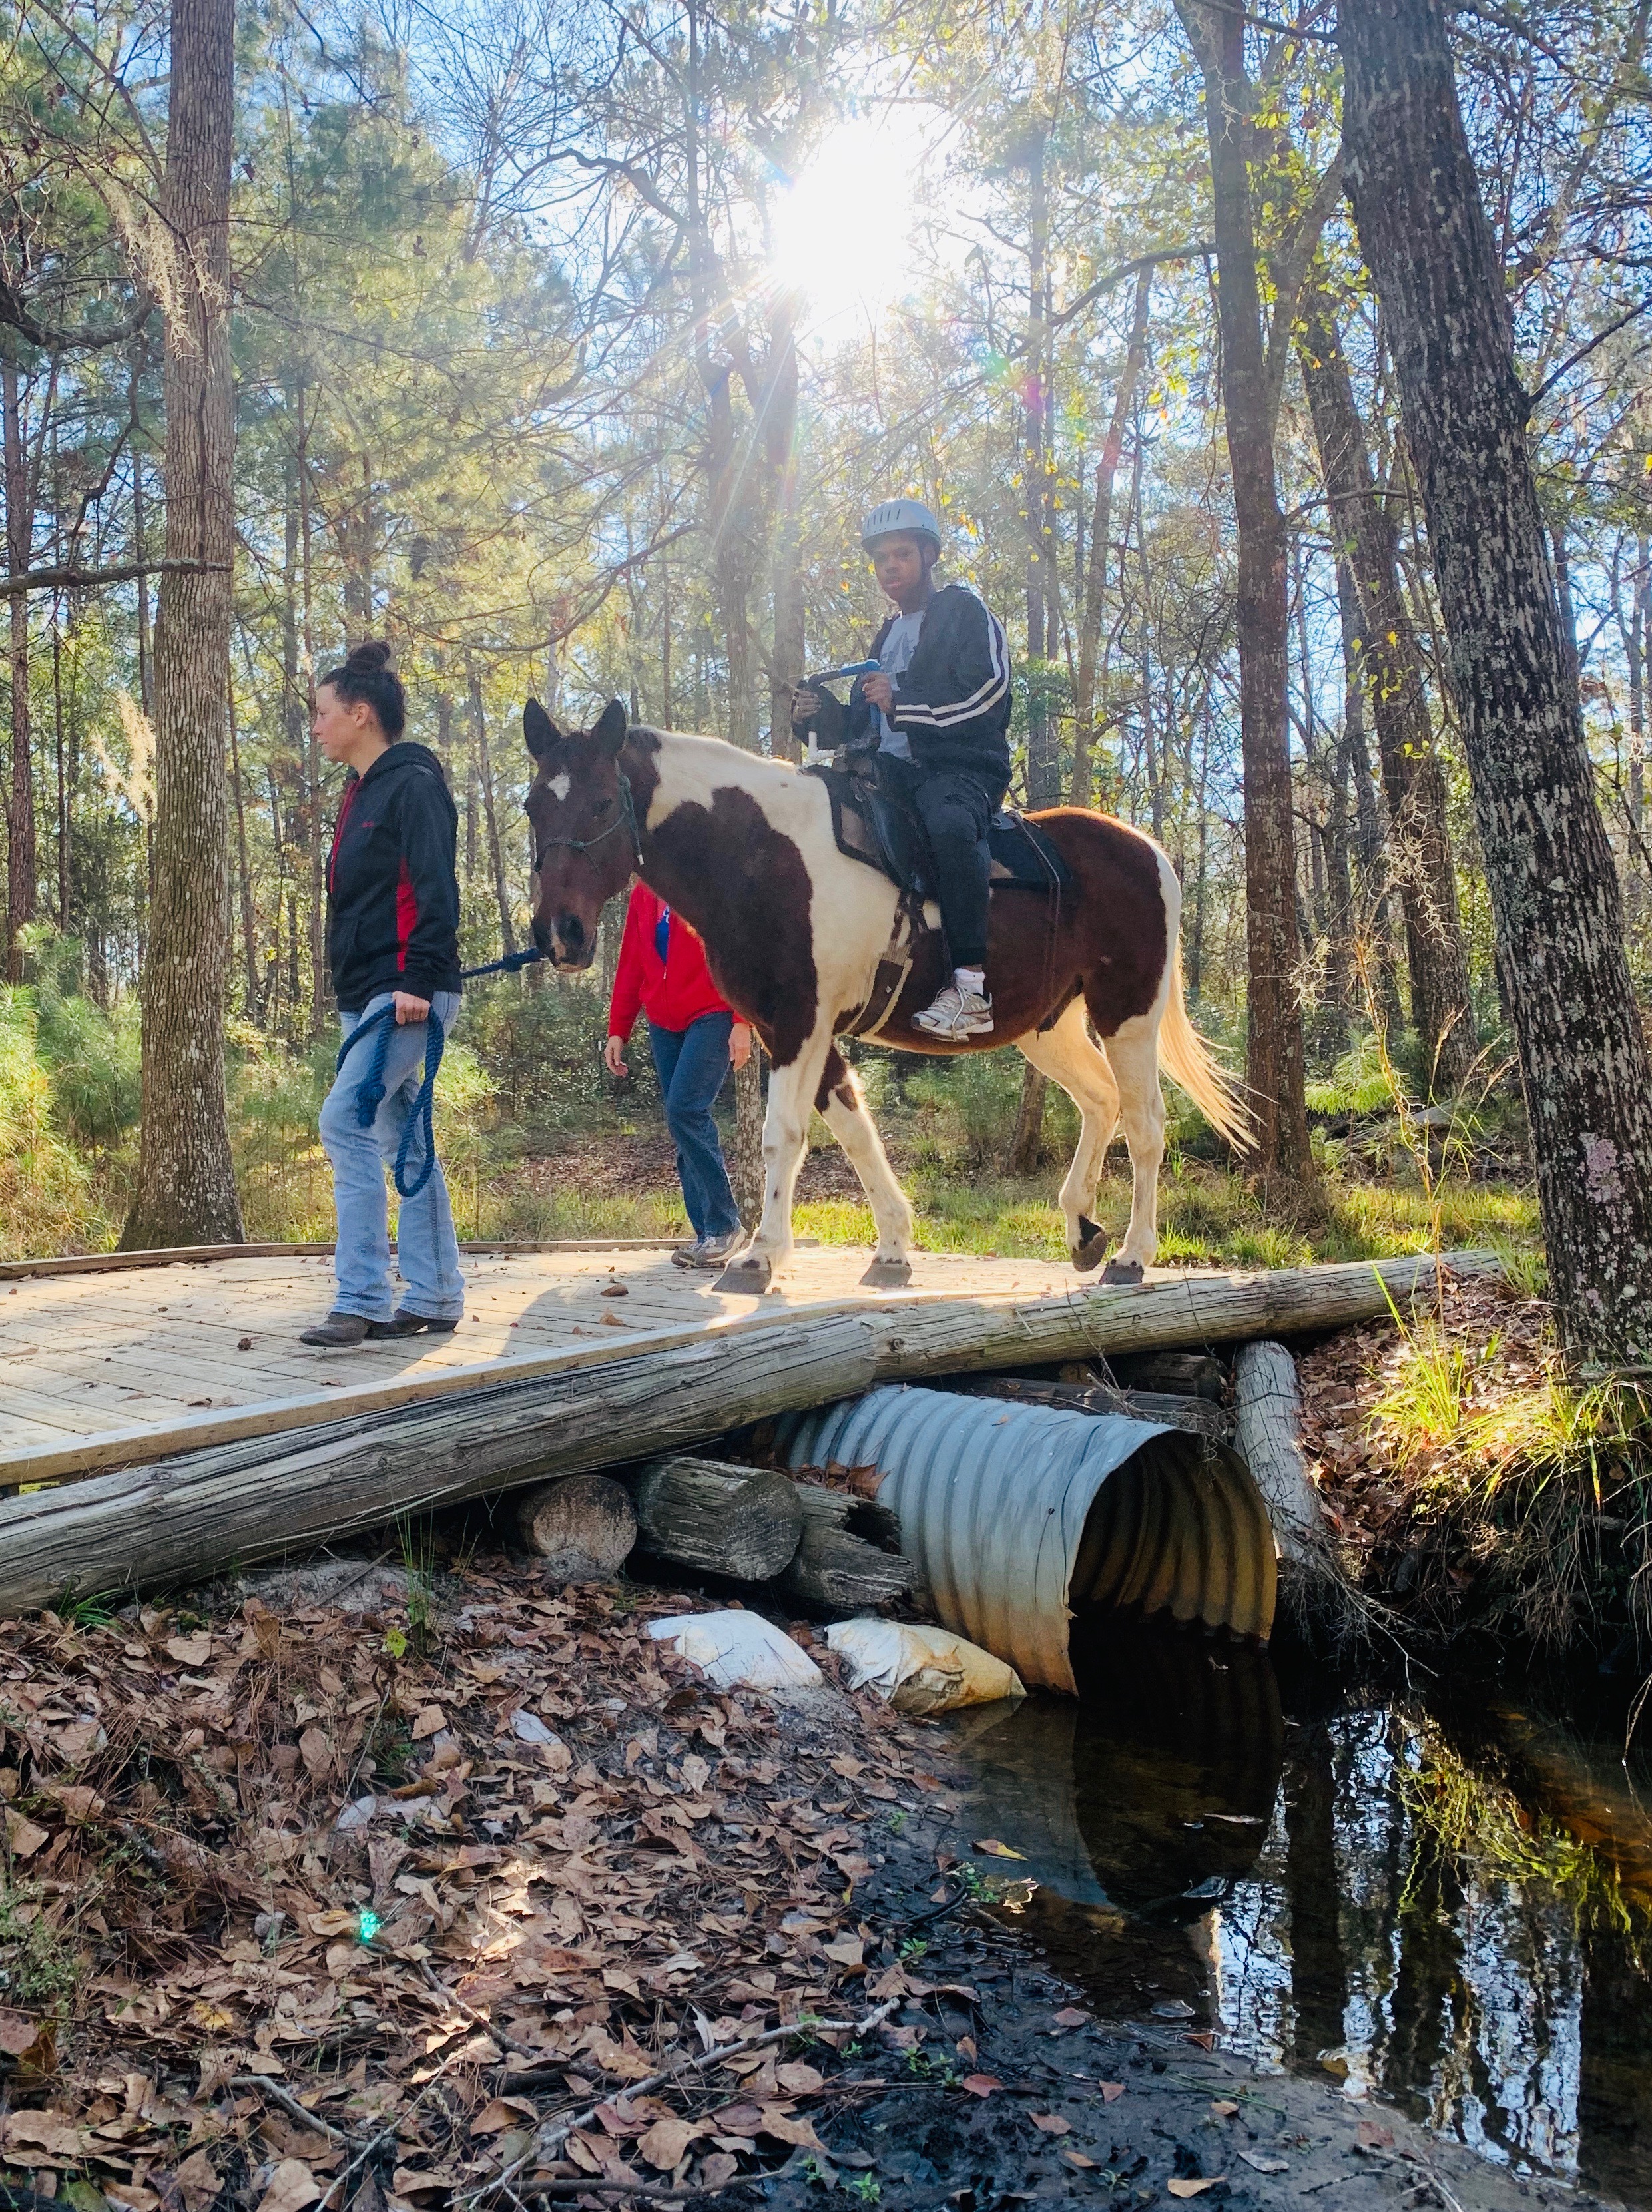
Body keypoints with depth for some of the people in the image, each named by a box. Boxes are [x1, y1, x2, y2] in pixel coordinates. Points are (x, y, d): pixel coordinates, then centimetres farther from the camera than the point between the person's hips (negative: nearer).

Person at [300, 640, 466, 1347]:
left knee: (346, 1122, -16)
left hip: (407, 994, -10)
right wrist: (354, 994, 19)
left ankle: (363, 1300, -13)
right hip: (366, 996, 10)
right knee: (402, 1139, 9)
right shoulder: (361, 793, 20)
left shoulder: (413, 785, -8)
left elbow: (436, 890, -17)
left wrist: (418, 982, -25)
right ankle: (434, 1298, 14)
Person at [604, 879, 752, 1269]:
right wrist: (617, 1031, 11)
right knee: (683, 1120, 3)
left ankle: (724, 1226, -10)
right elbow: (630, 964, 16)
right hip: (664, 1026, 6)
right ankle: (707, 1235, 7)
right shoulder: (643, 894, 14)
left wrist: (742, 1021, -16)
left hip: (712, 1017, -6)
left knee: (684, 1112, -19)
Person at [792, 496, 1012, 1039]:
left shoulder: (964, 612, 5)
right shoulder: (886, 638, 28)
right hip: (895, 770, 8)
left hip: (962, 767, -8)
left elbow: (986, 695, -11)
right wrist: (822, 716, 6)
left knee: (951, 825, -39)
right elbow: (864, 726, 28)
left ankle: (971, 988, -42)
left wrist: (902, 704, -18)